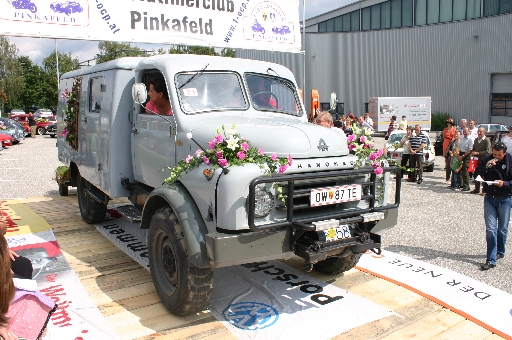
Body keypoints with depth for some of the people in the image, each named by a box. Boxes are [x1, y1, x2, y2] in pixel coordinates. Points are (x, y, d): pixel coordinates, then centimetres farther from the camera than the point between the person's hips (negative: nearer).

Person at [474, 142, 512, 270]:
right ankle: (491, 260, -1)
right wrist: (486, 167, -17)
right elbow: (476, 175, -2)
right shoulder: (487, 159, -1)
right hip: (489, 198, 1)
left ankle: (500, 252, 35)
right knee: (490, 229, -2)